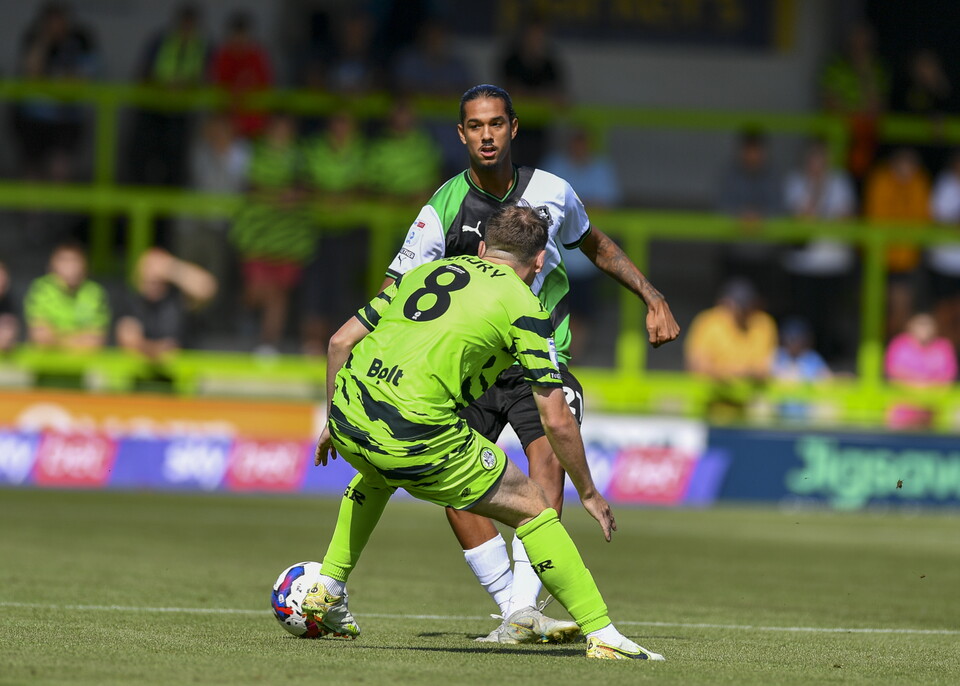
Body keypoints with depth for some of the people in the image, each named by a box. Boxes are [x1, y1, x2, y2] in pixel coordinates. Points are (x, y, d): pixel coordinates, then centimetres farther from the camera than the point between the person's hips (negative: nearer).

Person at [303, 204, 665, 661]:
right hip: (416, 432, -6)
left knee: (377, 475, 42)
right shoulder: (524, 307, 5)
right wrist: (588, 492, 15)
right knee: (531, 507, 10)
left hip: (346, 417, 6)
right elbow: (555, 420, 2)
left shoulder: (426, 271, 21)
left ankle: (327, 590, 40)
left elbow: (341, 341, 20)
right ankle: (601, 635, 6)